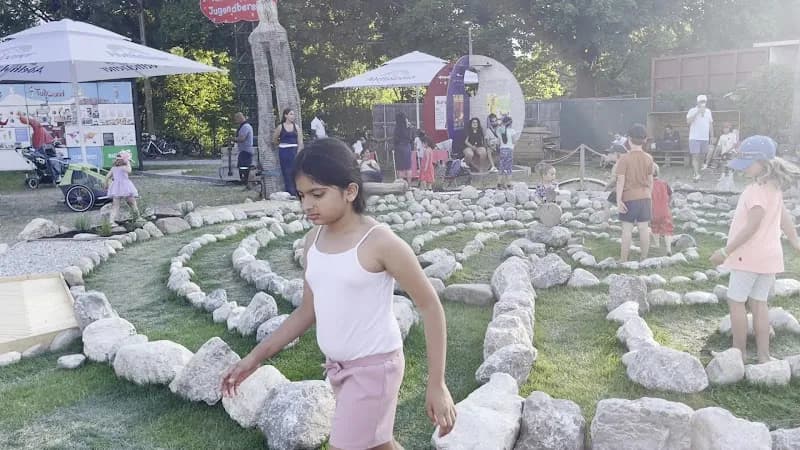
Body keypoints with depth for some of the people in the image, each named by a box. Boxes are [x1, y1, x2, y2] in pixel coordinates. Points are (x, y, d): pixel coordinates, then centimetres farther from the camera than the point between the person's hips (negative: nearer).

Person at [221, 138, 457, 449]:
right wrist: (256, 357, 6)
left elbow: (430, 307, -15)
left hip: (374, 367, -7)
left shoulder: (380, 242, -21)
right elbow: (308, 310, 10)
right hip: (337, 367, 7)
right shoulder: (313, 241, -1)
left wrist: (436, 385, -14)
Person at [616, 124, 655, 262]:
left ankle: (623, 260, 6)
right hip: (644, 198, 4)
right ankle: (644, 259, 16)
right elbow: (650, 180, 8)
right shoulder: (648, 158, 2)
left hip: (629, 198, -4)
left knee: (627, 229, 1)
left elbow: (620, 180, -14)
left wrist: (618, 200, -12)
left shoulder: (624, 158, -11)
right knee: (644, 228, 8)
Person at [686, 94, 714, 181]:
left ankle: (696, 170, 22)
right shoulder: (692, 111, -2)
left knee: (702, 156, 9)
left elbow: (710, 124, 17)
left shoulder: (708, 111, 14)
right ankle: (697, 174, -17)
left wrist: (712, 136, 13)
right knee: (695, 156, -12)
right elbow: (688, 121, -17)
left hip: (705, 138, 5)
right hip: (695, 137, -5)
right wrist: (697, 113, -20)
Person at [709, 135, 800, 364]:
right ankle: (763, 354, 18)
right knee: (759, 302, 14)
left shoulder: (757, 189, -21)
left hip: (750, 255, -9)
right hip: (769, 255, 9)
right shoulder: (774, 186, 8)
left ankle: (739, 351, 12)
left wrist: (725, 252, -19)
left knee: (736, 301, 4)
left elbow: (751, 227, -23)